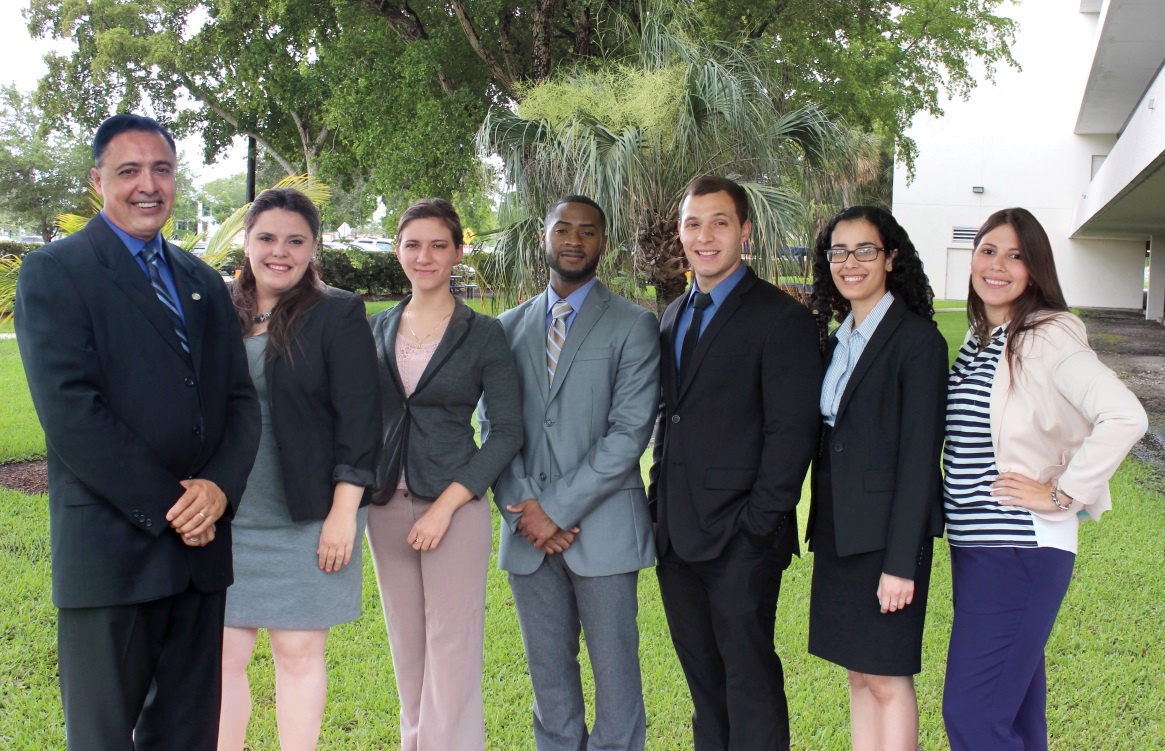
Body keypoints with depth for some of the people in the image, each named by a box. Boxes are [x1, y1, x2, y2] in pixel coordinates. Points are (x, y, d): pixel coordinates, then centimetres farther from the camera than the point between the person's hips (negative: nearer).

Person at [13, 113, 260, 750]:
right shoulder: (53, 272, -3)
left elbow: (240, 398, 10)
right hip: (111, 548, -5)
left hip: (200, 542, 6)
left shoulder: (204, 282, 16)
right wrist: (166, 506, -15)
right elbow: (69, 410, -14)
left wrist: (219, 487, -9)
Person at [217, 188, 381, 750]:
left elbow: (358, 419, -7)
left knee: (298, 652, 6)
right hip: (226, 518, 4)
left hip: (308, 517, -3)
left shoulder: (338, 315, -3)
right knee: (221, 654, 6)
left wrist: (344, 513, -12)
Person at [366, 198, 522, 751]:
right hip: (386, 505, 4)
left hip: (455, 505, -4)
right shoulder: (378, 330, 8)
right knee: (407, 652, 12)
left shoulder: (483, 334, -3)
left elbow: (508, 431, -7)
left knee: (452, 654, -3)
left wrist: (446, 504, -14)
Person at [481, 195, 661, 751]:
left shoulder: (633, 325, -1)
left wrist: (558, 507, -14)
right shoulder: (509, 327, 12)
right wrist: (521, 509, -6)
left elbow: (629, 432, -9)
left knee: (615, 672, 3)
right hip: (528, 535, 4)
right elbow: (493, 427, 8)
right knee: (548, 673, 13)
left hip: (602, 529, -3)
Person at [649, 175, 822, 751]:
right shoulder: (673, 316, 15)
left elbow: (792, 432, -12)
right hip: (678, 532, 7)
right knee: (703, 676, 16)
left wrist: (757, 523, -16)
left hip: (741, 537, -7)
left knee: (750, 678, 1)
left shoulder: (781, 319, -8)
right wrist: (659, 501, 11)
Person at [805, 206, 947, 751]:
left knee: (887, 680, 0)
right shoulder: (836, 341, 12)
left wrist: (902, 562, -18)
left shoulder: (917, 339, -11)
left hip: (886, 532, -7)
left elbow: (920, 455, -15)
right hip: (837, 531, 7)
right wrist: (821, 528, 10)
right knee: (858, 675, 13)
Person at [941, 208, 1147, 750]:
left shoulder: (1047, 336, -13)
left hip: (1021, 549, -8)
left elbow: (1124, 417, -25)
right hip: (973, 546, 8)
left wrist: (1061, 495, -19)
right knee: (1012, 706, 16)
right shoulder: (977, 340, 12)